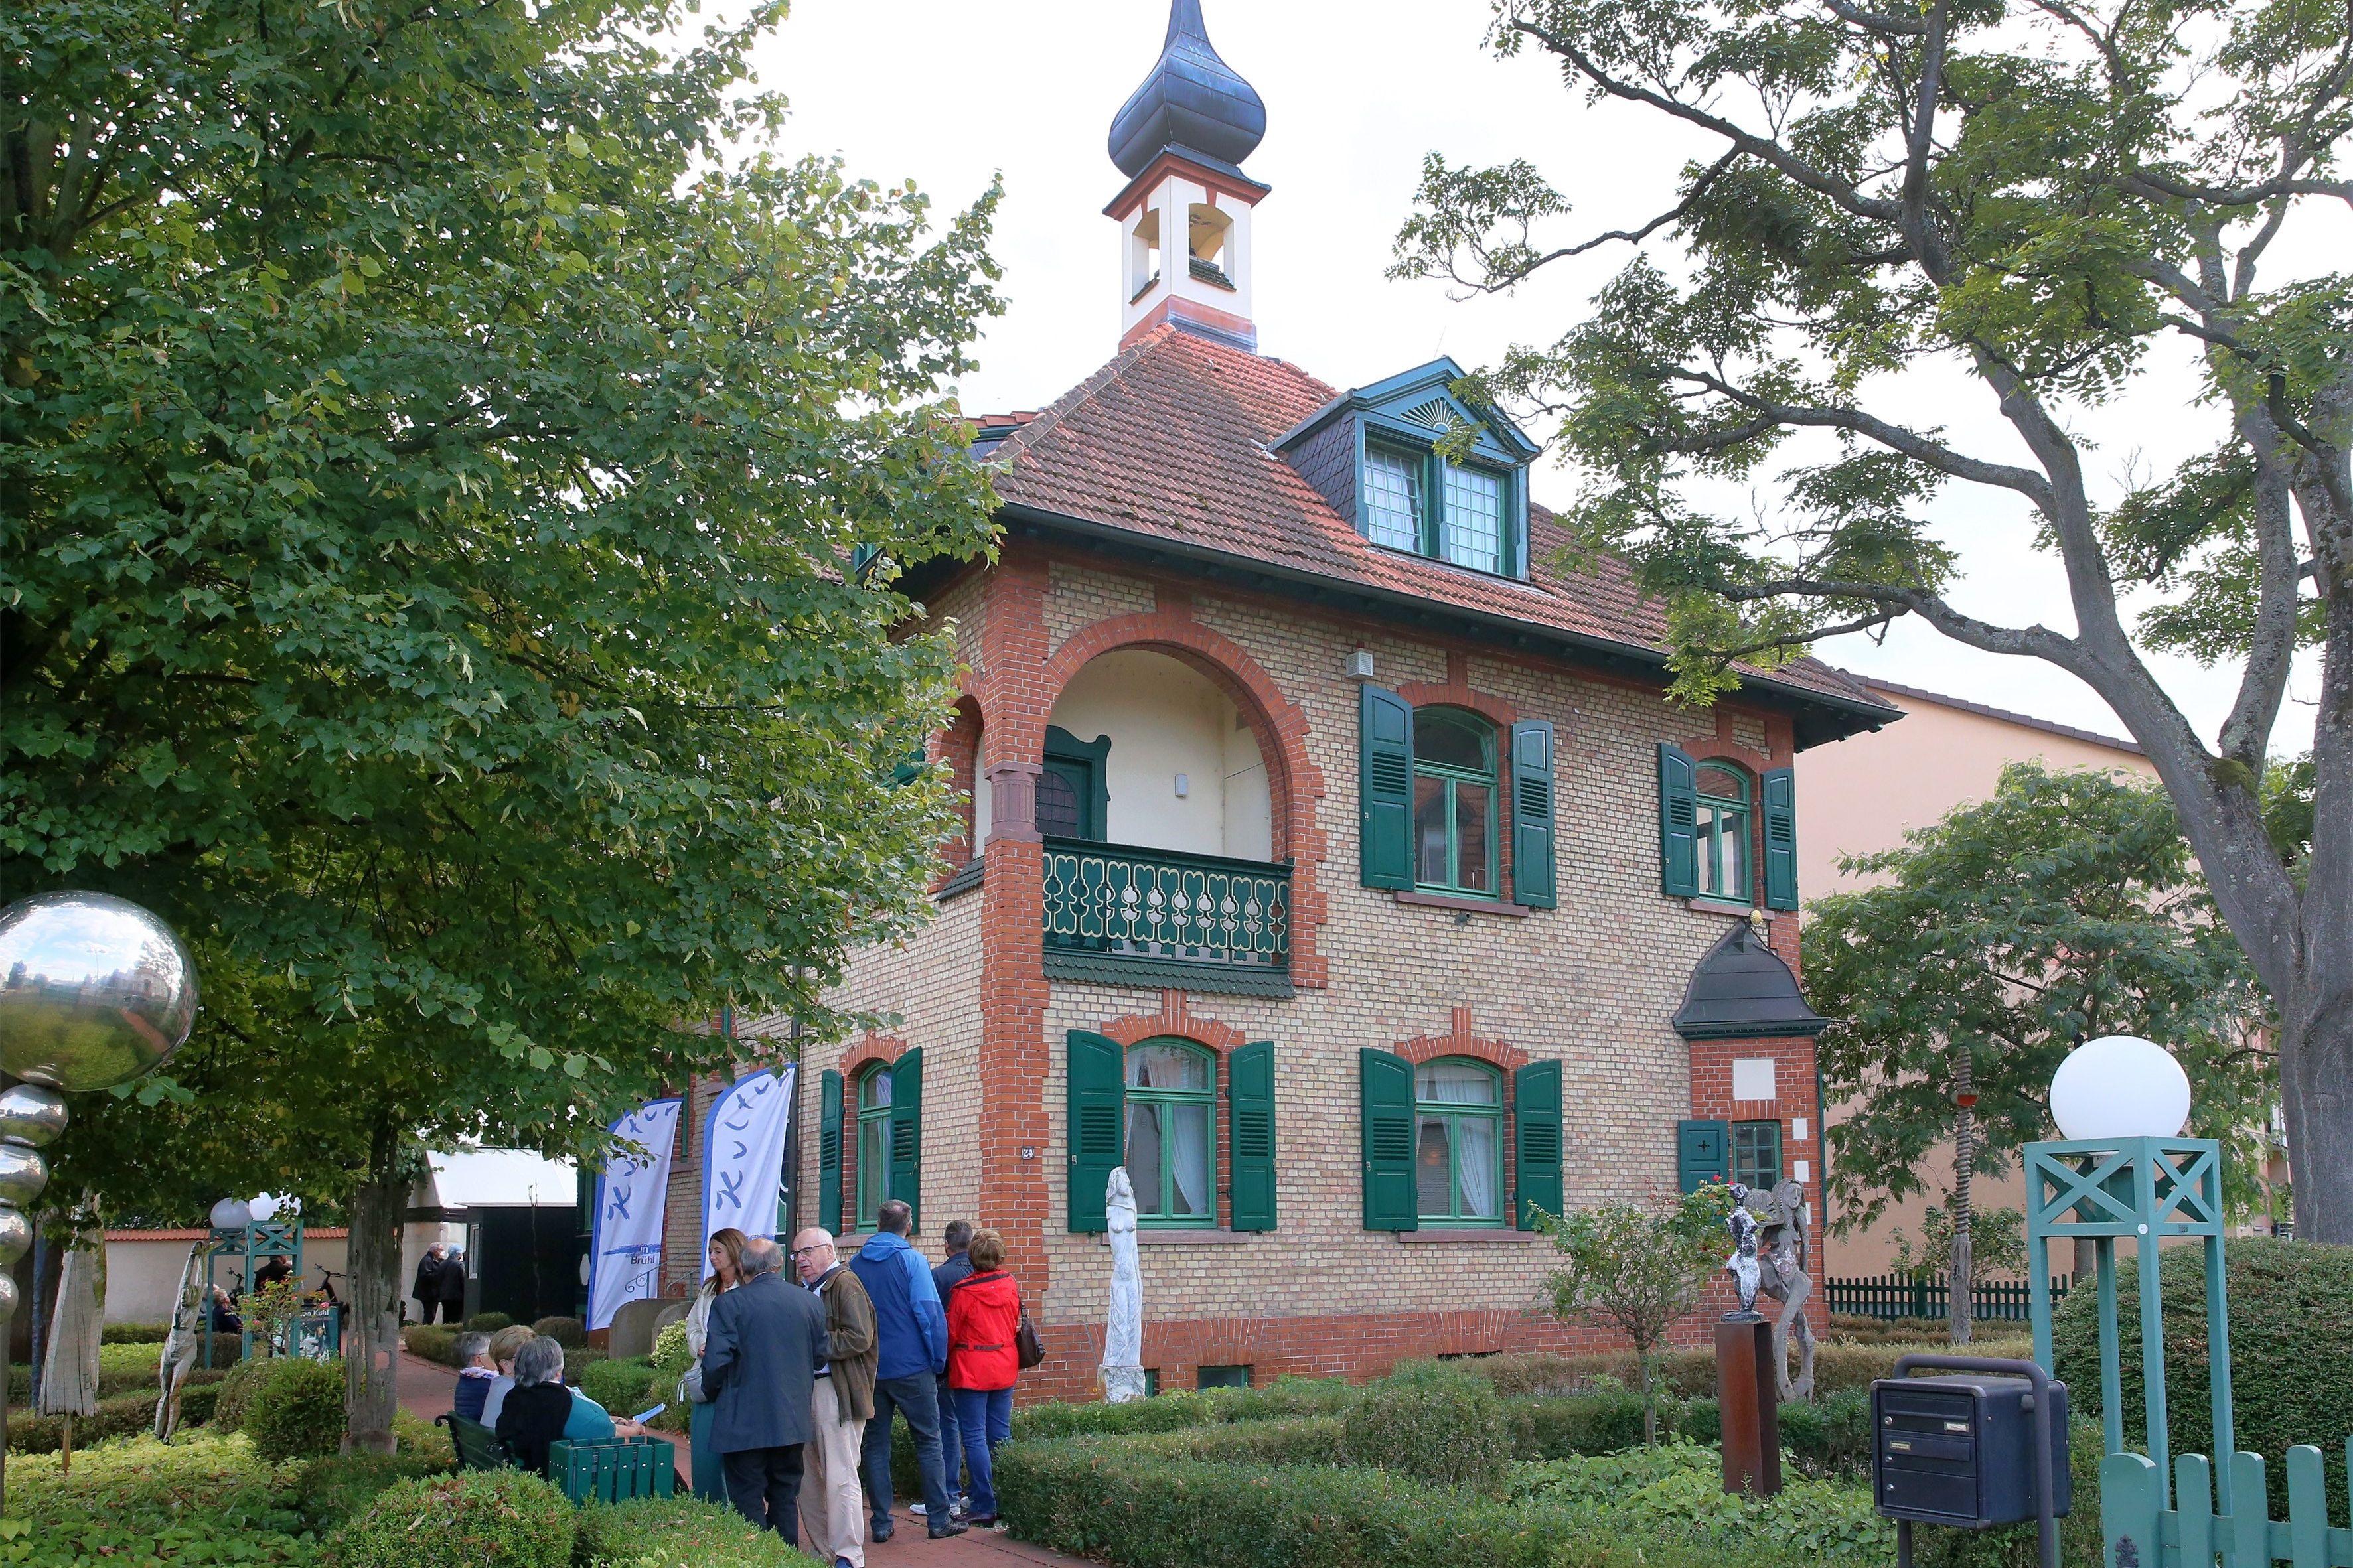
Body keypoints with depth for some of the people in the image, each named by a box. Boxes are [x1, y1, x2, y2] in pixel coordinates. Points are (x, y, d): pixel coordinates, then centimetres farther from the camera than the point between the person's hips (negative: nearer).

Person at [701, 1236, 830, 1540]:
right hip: (793, 1421, 4)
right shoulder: (809, 1301, 1)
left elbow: (716, 1362, -15)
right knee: (785, 1497, 15)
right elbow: (821, 1355, 8)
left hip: (745, 1423, -4)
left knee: (748, 1502, 3)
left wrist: (712, 1392, 5)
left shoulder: (729, 1304, -12)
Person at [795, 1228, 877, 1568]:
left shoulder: (845, 1284, -10)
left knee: (840, 1479, -6)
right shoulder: (808, 1289, 17)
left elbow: (859, 1338, -19)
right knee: (809, 1478, 13)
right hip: (806, 1390, 9)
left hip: (836, 1394, -9)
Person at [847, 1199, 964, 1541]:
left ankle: (881, 1523, 11)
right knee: (928, 1443, 5)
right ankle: (939, 1519, 5)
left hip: (869, 1369, 4)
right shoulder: (911, 1260, -8)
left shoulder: (857, 1264, 5)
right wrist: (938, 1360, -4)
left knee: (876, 1446, 10)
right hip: (911, 1368, -4)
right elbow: (929, 1313, -12)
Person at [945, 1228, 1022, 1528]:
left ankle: (984, 1507, 0)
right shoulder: (1010, 1286, -1)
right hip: (1005, 1368, 5)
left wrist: (944, 1361, 12)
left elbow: (951, 1332, -6)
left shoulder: (965, 1292, -15)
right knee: (1001, 1435, 13)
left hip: (972, 1370, -5)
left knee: (974, 1437, 0)